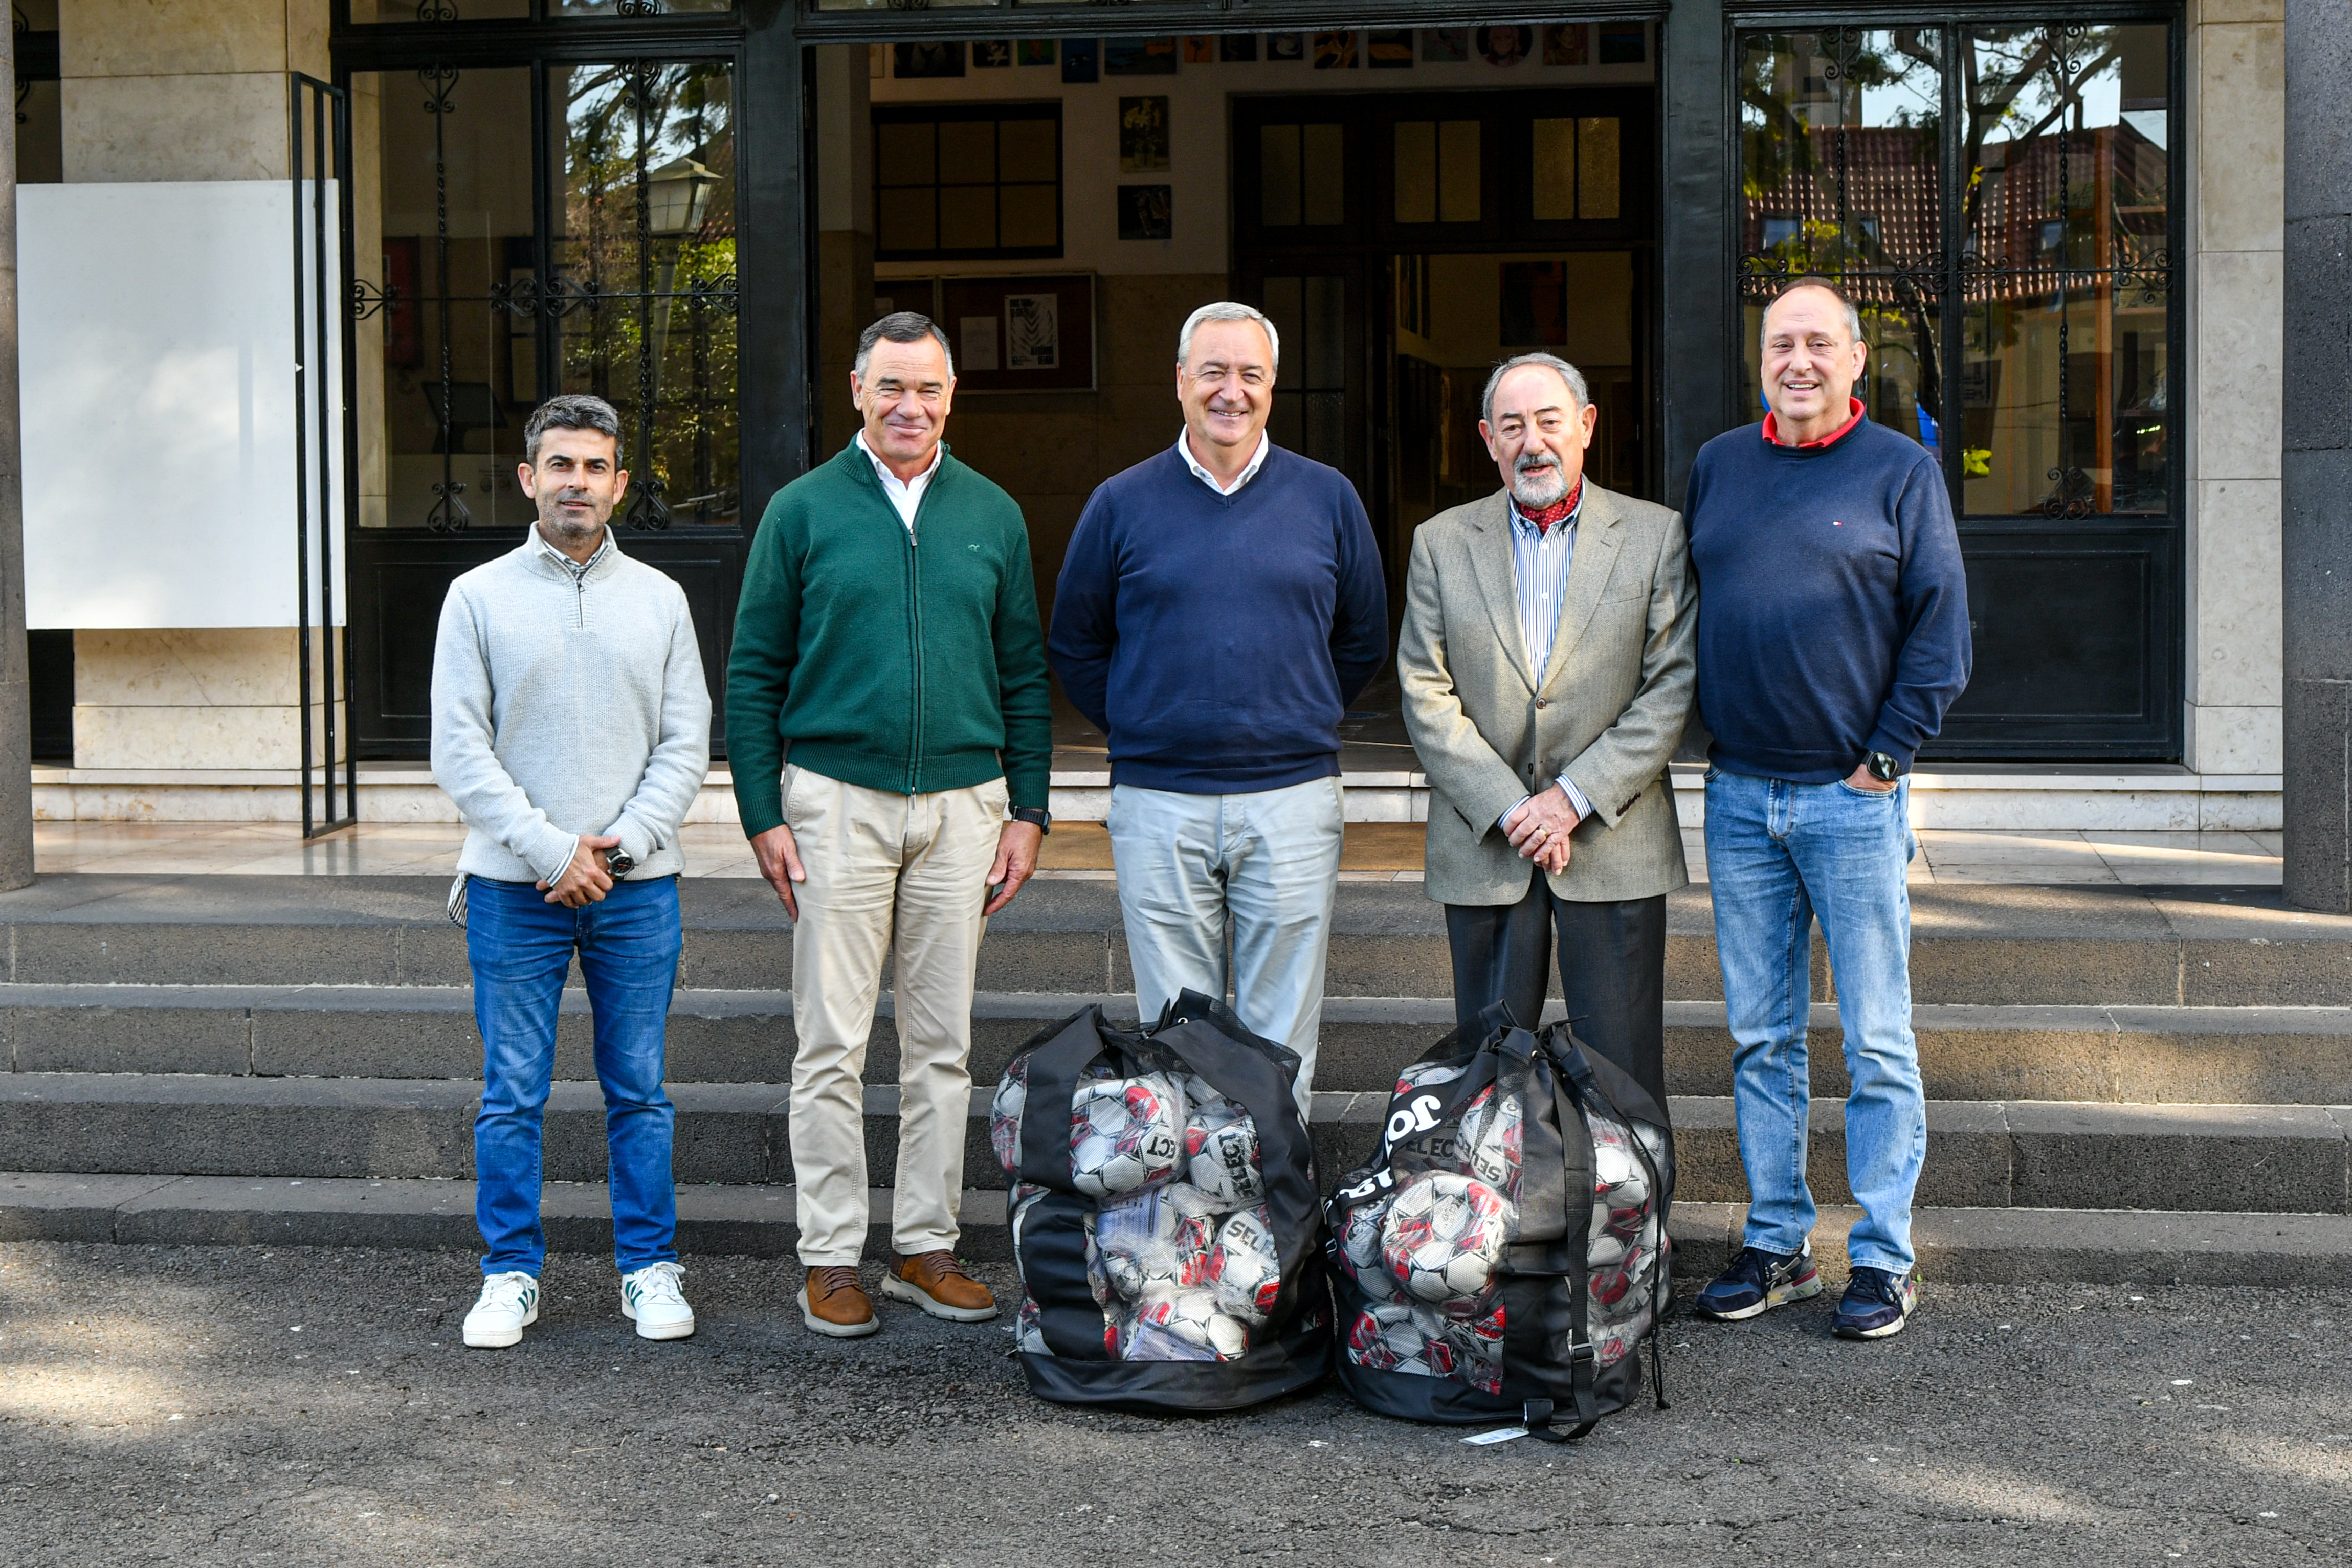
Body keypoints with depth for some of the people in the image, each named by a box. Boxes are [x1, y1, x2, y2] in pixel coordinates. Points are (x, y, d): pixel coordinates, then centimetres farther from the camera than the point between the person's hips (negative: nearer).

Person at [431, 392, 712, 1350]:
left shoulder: (659, 600, 9)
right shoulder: (479, 597, 3)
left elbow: (686, 744, 5)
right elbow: (459, 751, -3)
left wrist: (620, 843, -9)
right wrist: (550, 847, -12)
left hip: (637, 885, 1)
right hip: (513, 886, -1)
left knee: (640, 1091, 6)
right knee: (513, 1094, 3)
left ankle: (649, 1269, 17)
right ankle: (511, 1274, 15)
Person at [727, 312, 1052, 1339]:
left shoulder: (992, 516, 10)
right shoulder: (803, 511, 2)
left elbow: (1024, 674, 13)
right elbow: (753, 674, 2)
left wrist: (1028, 810, 6)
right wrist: (763, 814, -5)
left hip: (962, 803, 3)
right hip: (838, 800, -2)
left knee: (943, 1042, 8)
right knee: (833, 1046, 0)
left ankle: (927, 1246, 18)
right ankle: (831, 1257, 8)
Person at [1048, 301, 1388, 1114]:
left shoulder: (1327, 498, 6)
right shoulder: (1122, 503, 4)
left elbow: (1364, 641, 15)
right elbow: (1074, 644, 12)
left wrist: (1299, 722, 9)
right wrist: (1137, 730, 5)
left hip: (1293, 802, 0)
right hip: (1157, 808, 0)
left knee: (1282, 1040, 6)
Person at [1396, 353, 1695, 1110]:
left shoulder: (1657, 536, 3)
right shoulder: (1440, 543, 7)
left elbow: (1674, 687, -3)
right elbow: (1427, 695, 0)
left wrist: (1576, 796, -12)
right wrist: (1510, 810, -10)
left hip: (1615, 844, -1)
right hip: (1484, 845, 1)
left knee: (1623, 1071, 2)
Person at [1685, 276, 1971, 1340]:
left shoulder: (1900, 470, 1)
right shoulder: (1717, 466, 12)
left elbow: (1940, 626, -2)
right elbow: (1681, 611, 17)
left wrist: (1887, 757, -8)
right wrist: (1702, 738, 7)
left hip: (1852, 798, -4)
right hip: (1738, 797, 4)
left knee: (1876, 1040, 1)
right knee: (1760, 1035, 9)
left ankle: (1883, 1260, 9)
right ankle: (1777, 1244, 19)